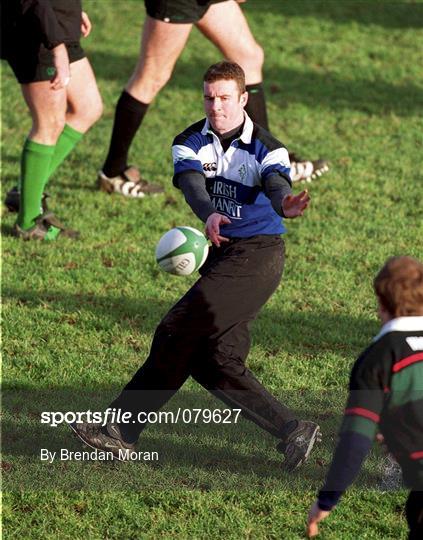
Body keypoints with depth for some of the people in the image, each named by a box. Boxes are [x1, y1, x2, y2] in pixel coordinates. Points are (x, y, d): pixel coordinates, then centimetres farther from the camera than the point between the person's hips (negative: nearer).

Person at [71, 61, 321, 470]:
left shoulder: (267, 148, -7)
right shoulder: (190, 144, 3)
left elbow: (277, 186, -26)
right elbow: (192, 185, -17)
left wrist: (286, 206, -52)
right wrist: (209, 216, -40)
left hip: (258, 254, -6)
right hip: (222, 253, 6)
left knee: (178, 333, -13)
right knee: (213, 361, -3)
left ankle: (122, 429, -5)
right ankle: (292, 431, 2)